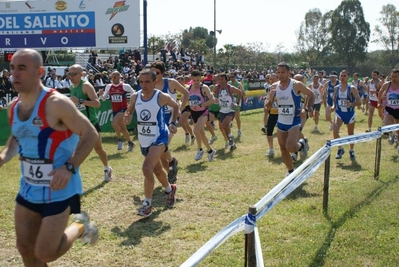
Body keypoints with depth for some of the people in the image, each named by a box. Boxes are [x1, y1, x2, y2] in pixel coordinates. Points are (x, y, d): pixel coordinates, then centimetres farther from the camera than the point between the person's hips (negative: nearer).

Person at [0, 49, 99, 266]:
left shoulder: (56, 103, -21)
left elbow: (89, 133, -18)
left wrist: (69, 168, -27)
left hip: (59, 189, -7)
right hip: (29, 188, 7)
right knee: (25, 248, 14)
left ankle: (79, 227, 24)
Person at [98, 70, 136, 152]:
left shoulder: (125, 86, -10)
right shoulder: (109, 86, 3)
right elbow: (104, 98, 7)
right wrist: (100, 94, -13)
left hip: (123, 109, -6)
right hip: (115, 110, 6)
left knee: (114, 123, -28)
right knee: (123, 128, 15)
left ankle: (119, 140, -10)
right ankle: (130, 143, 33)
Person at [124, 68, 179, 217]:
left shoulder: (162, 97, -14)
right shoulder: (135, 97, -4)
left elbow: (175, 106, 4)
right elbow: (129, 111, 10)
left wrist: (172, 123, -4)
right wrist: (127, 117, -12)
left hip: (159, 138, -6)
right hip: (144, 140, 6)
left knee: (147, 168, -24)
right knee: (157, 170, 21)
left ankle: (147, 204, -11)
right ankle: (170, 189, 50)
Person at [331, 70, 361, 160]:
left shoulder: (352, 88, -11)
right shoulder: (336, 88, 0)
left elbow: (359, 102, -13)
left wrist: (351, 104, -32)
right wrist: (333, 106, -4)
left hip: (349, 113, -1)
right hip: (339, 113, 2)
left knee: (350, 134, 13)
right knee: (335, 130, -21)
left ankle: (351, 151, 35)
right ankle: (340, 149, 0)